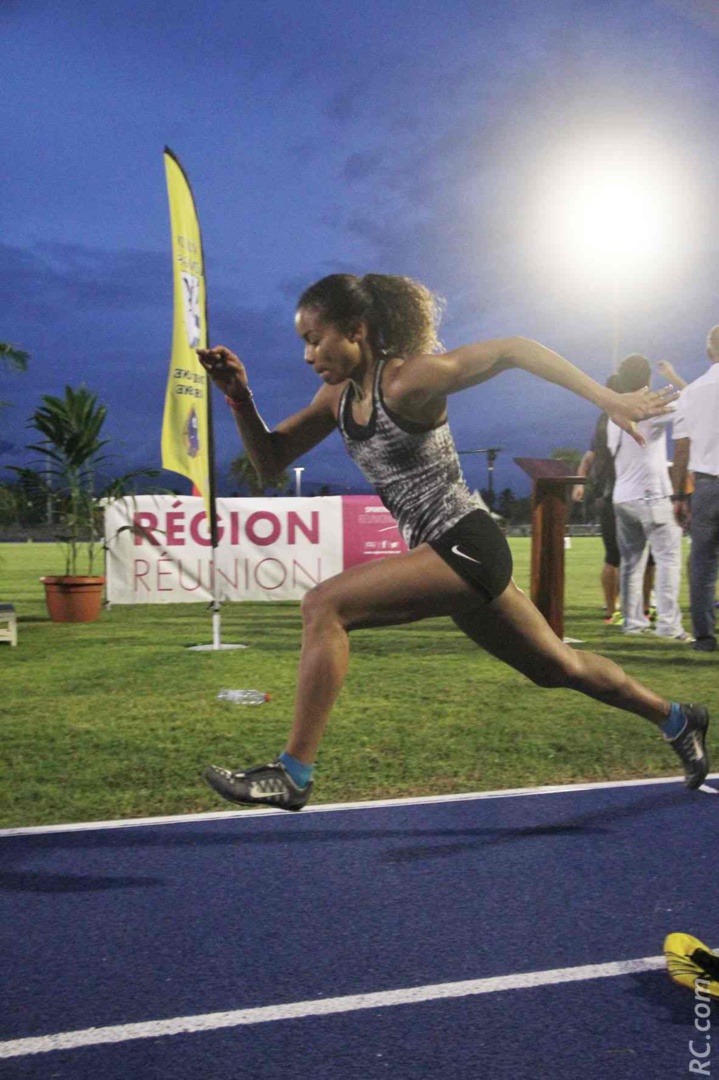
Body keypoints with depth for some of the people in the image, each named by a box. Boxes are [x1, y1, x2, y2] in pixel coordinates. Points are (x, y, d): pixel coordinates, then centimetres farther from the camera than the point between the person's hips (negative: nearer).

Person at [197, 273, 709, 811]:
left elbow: (514, 349, -14)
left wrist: (609, 399, -18)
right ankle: (677, 719, 45)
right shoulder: (337, 396, 7)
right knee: (558, 669, 23)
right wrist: (240, 397, -4)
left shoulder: (407, 380, -16)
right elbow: (270, 460, 10)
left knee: (324, 607, -19)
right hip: (454, 559, 9)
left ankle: (293, 775, -10)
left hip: (467, 547, -9)